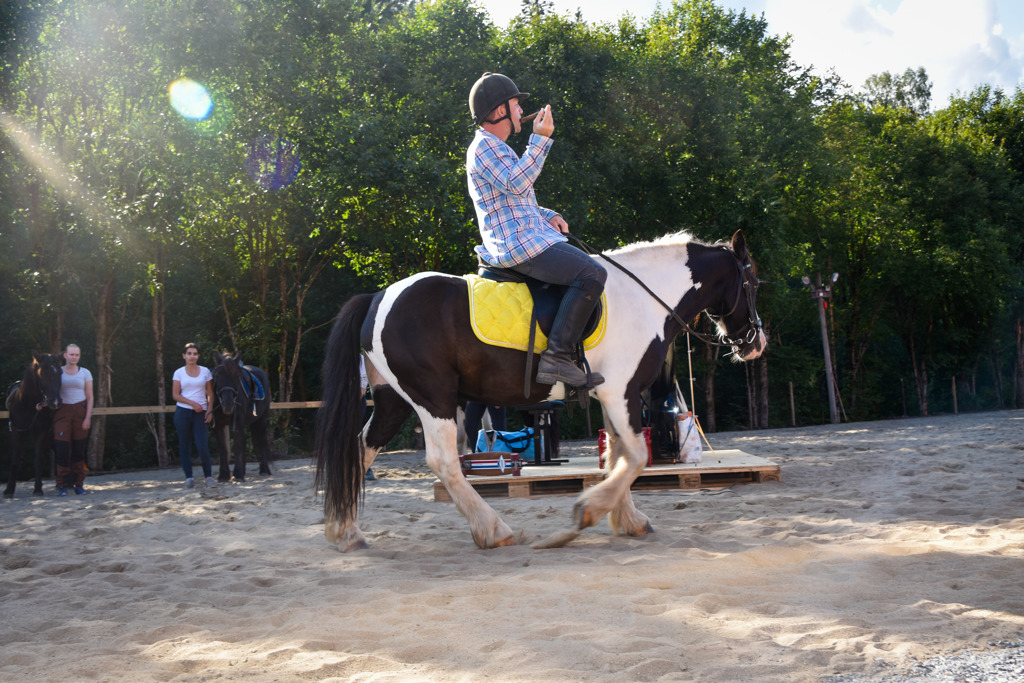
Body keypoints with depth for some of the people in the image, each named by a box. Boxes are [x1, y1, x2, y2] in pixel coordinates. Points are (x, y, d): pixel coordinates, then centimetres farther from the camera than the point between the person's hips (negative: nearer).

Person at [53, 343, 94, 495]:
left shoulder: (85, 373, 7)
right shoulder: (57, 373, 7)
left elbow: (89, 397, 4)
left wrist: (88, 417, -5)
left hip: (80, 410, 1)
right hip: (62, 412, 0)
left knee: (79, 449, 1)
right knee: (62, 448, -8)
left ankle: (79, 484, 9)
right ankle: (62, 485, -1)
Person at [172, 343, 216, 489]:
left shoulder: (205, 371, 7)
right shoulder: (179, 373, 4)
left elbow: (210, 393, 8)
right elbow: (175, 395, -1)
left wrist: (209, 410, -5)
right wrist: (192, 403, -12)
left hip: (201, 412, 0)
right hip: (183, 412, 0)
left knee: (202, 446, -10)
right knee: (185, 445, 3)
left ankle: (209, 475, 4)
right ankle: (189, 477, 12)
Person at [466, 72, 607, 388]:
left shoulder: (496, 148, 25)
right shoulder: (484, 146, -8)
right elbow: (516, 182, -26)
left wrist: (549, 216, 13)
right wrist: (540, 139, -24)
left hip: (526, 240, 11)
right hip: (520, 246, -11)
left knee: (591, 272, 20)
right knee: (592, 274, -22)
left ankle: (565, 355, 16)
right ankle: (557, 356, -27)